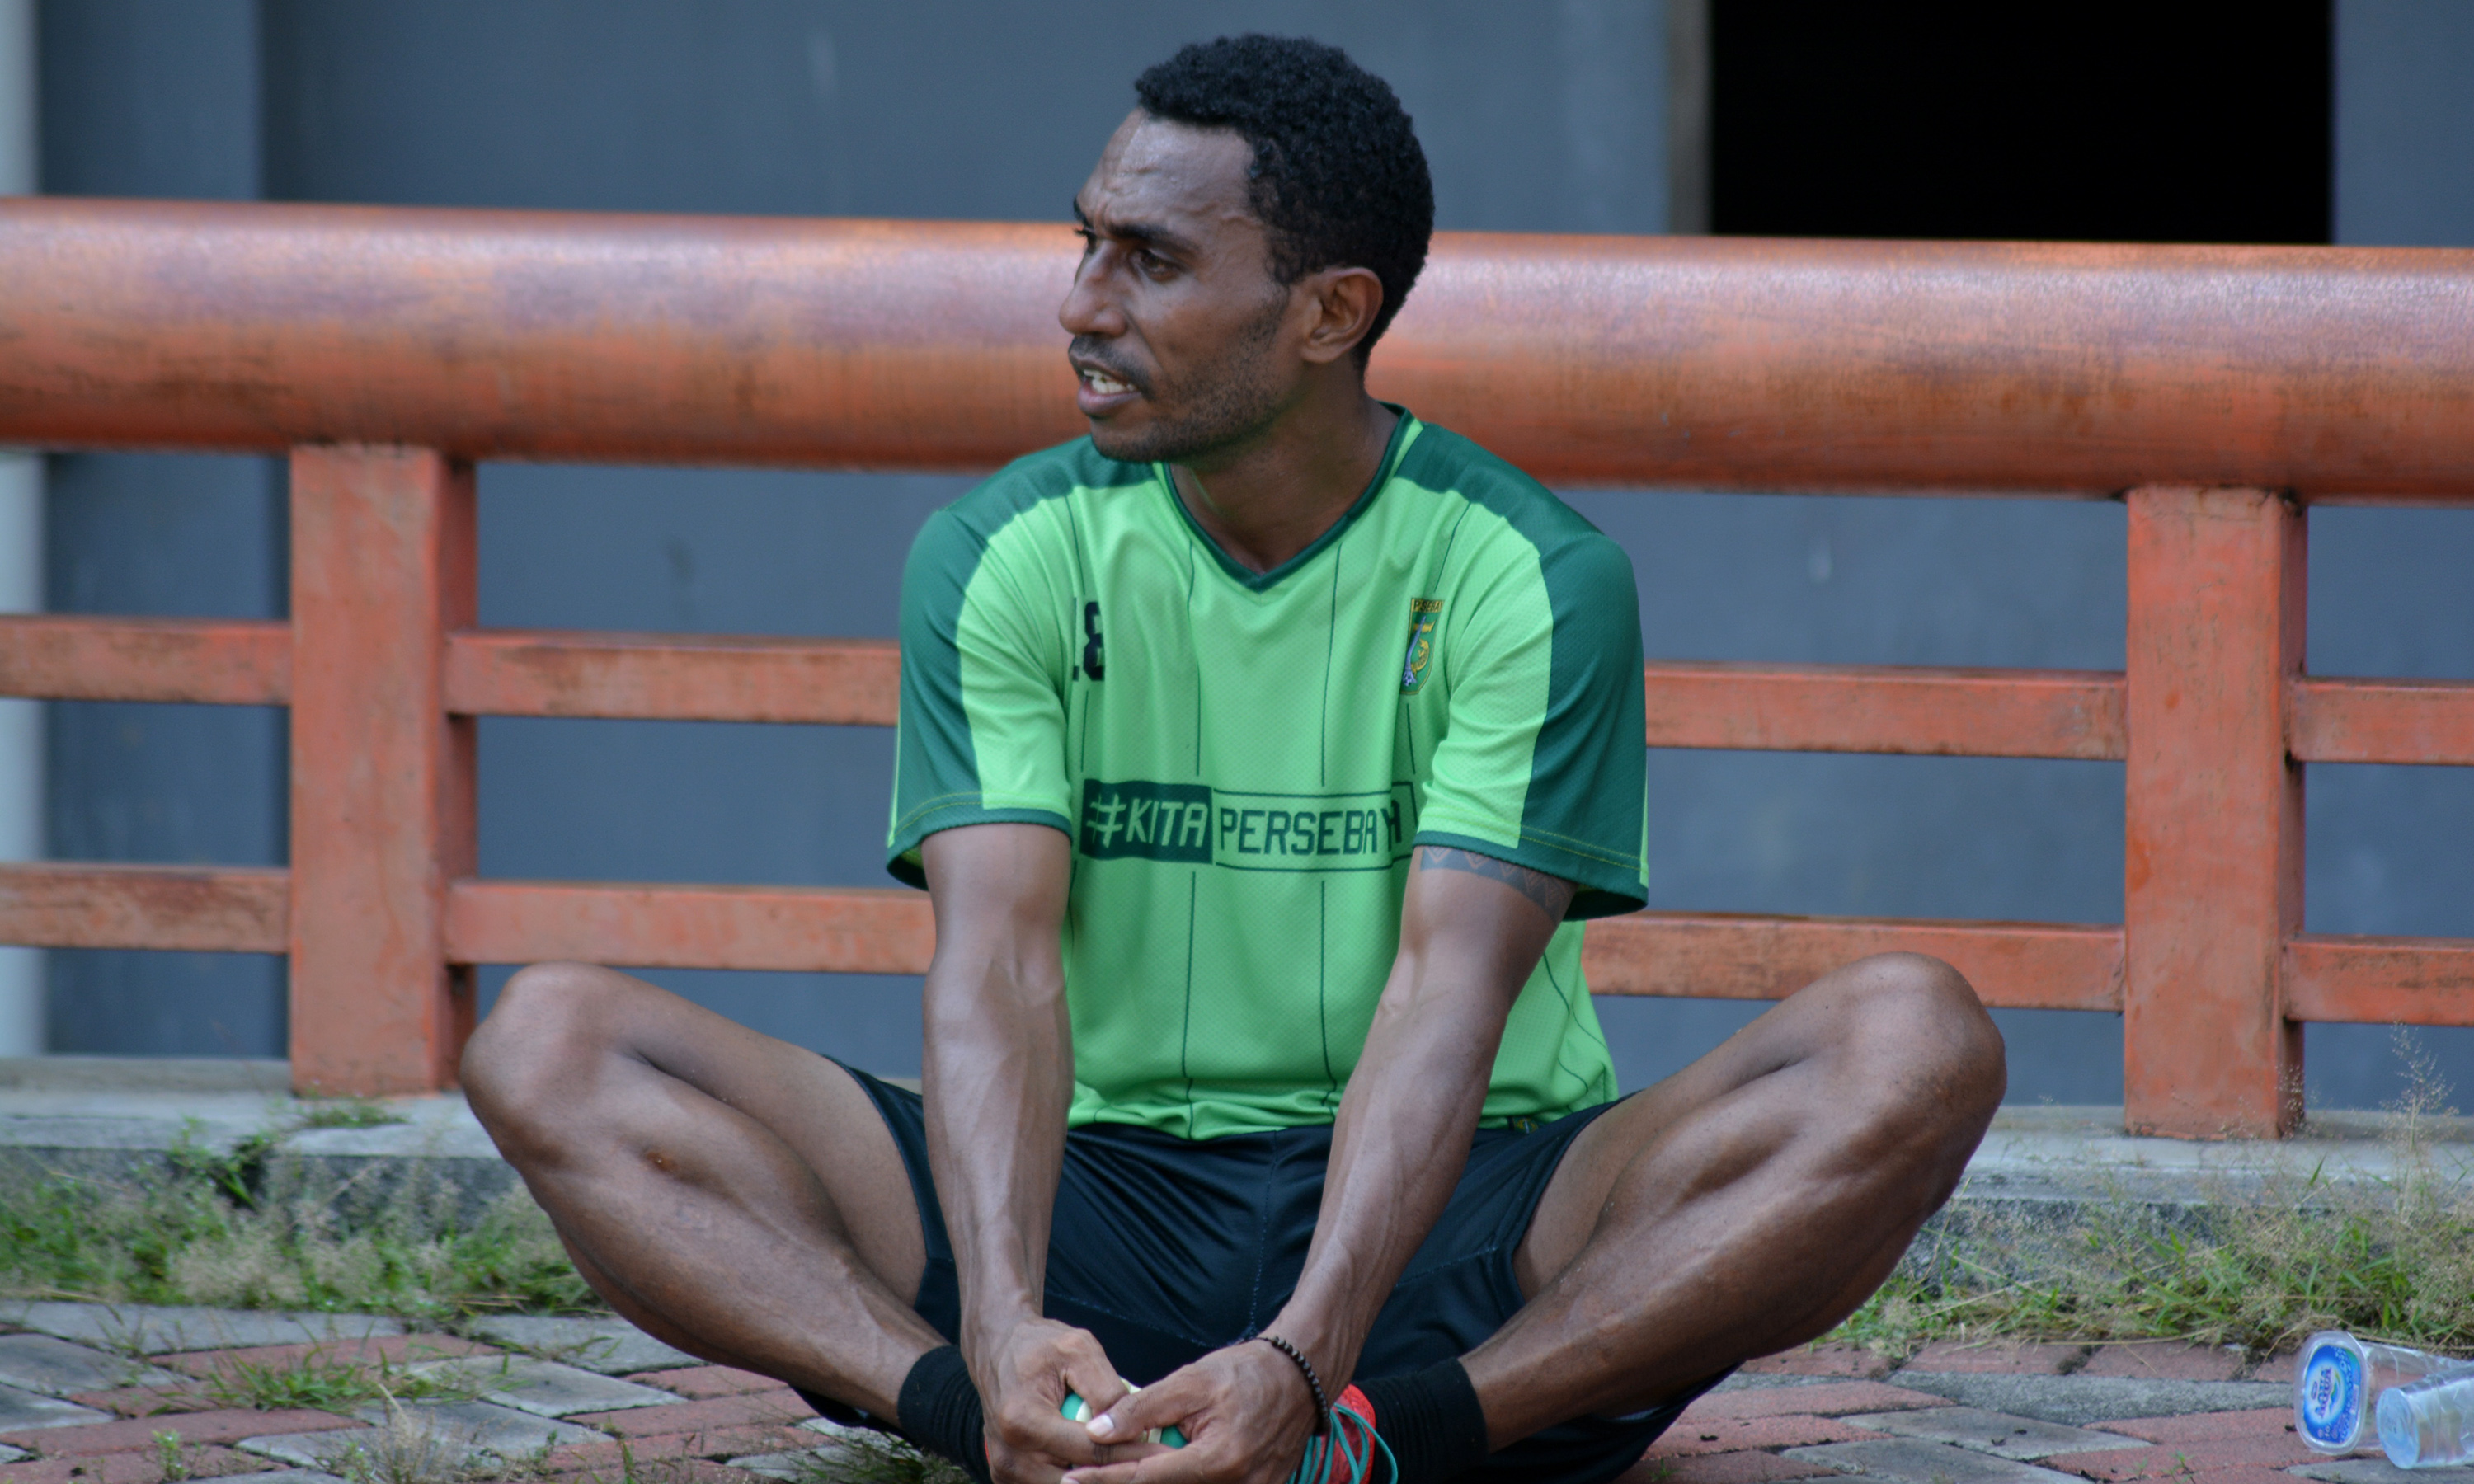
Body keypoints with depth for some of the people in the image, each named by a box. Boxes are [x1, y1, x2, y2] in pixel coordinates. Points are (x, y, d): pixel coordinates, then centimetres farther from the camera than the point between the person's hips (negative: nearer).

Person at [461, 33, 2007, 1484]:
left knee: (1918, 1041, -28)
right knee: (552, 1044, -18)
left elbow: (1448, 993, -19)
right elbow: (998, 961, -14)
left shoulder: (1536, 578, -7)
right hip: (1107, 1193, 2)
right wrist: (1005, 1330, -34)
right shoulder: (1005, 558, 0)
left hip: (1453, 1205, -2)